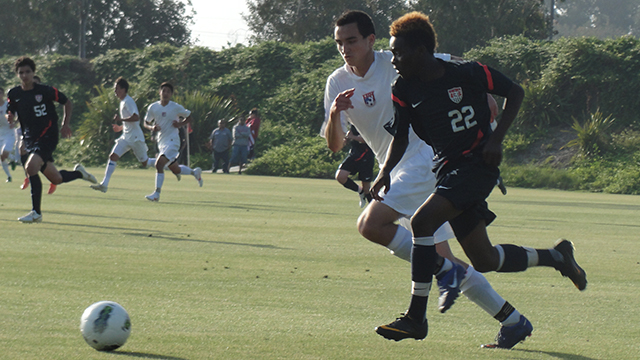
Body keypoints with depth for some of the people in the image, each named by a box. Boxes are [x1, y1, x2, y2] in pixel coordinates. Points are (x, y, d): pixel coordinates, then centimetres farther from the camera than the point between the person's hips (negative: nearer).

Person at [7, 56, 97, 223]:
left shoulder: (45, 91, -9)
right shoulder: (14, 94, 2)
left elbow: (67, 102, 5)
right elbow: (12, 115, 14)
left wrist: (65, 125, 0)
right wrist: (10, 118, -9)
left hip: (47, 137, -5)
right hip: (30, 139, 5)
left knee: (31, 167, -26)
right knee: (56, 179, 6)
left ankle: (36, 212, -17)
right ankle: (78, 173, 40)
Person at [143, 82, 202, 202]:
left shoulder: (176, 108, -7)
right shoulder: (153, 107, 2)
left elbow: (189, 117, 7)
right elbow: (146, 123, 12)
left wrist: (180, 124, -12)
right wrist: (152, 128, -10)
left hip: (172, 141, -6)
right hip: (161, 141, 6)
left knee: (159, 164, -22)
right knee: (175, 170, 16)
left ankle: (157, 194, -18)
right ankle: (195, 172, 44)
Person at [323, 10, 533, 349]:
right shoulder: (338, 83, 4)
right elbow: (334, 145, -2)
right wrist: (334, 115, -22)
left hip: (426, 158, -7)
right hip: (398, 170, 7)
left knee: (370, 225, -23)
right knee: (440, 254, 7)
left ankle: (445, 270, -12)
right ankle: (512, 319, 14)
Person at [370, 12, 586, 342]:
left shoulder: (467, 73, -12)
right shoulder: (403, 90, 2)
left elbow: (515, 92, 0)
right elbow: (401, 138, 11)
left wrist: (496, 139, -10)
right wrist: (385, 172, -7)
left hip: (478, 163, -6)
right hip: (447, 169, 6)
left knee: (422, 222, -25)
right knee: (484, 261, 6)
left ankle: (416, 318, -19)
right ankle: (556, 256, 31)